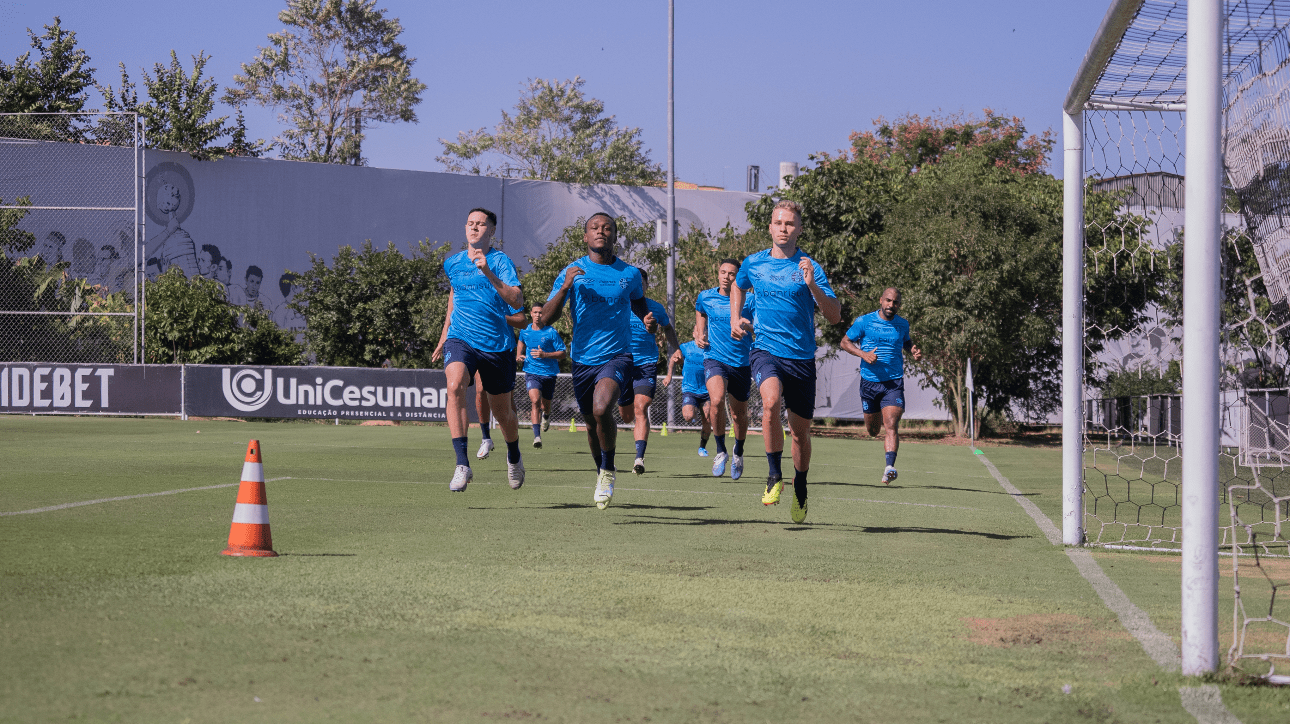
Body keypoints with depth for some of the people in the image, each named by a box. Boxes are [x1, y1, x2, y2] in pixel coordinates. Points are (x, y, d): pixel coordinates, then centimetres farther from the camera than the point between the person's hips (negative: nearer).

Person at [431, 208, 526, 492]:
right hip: (461, 340, 2)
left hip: (497, 344, -2)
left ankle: (514, 456, 43)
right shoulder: (452, 263, 10)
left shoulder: (500, 261, -4)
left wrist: (489, 273, -27)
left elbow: (517, 301, -18)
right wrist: (446, 334, 32)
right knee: (455, 387, -28)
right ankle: (462, 464, -32)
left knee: (502, 411, 10)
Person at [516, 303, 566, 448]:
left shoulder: (551, 332, -8)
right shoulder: (525, 331, 4)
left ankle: (546, 416, 52)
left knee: (545, 406, 11)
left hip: (549, 373, -1)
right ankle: (537, 436, -27)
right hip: (531, 372, 1)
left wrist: (545, 355, -20)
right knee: (535, 400, -23)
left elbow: (563, 353, -7)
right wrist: (518, 355, 10)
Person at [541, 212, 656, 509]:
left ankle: (608, 470, -7)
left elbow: (639, 306, 22)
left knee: (601, 409, -28)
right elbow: (547, 318, -4)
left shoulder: (630, 274, 3)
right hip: (583, 359, 2)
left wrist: (649, 322, -2)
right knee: (591, 422, 14)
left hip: (617, 356, -2)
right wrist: (565, 288, -20)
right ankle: (601, 473, 41)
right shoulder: (572, 273, 1)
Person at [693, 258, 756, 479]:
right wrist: (699, 336, 3)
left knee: (739, 414, 12)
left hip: (741, 362, 0)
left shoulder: (749, 300, -2)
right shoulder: (705, 297, 4)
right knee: (716, 400, -28)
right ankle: (721, 451, -10)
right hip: (714, 359, 0)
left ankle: (738, 453, 42)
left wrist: (748, 327, -25)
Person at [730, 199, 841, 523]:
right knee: (771, 400, -31)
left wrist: (812, 286, -22)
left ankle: (800, 488, 33)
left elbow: (835, 316, -8)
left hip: (801, 357, 0)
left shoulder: (810, 268, -3)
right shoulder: (753, 263, 6)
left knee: (801, 430, 8)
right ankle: (774, 476, -17)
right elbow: (738, 287, 30)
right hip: (765, 350, 0)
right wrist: (735, 318, 15)